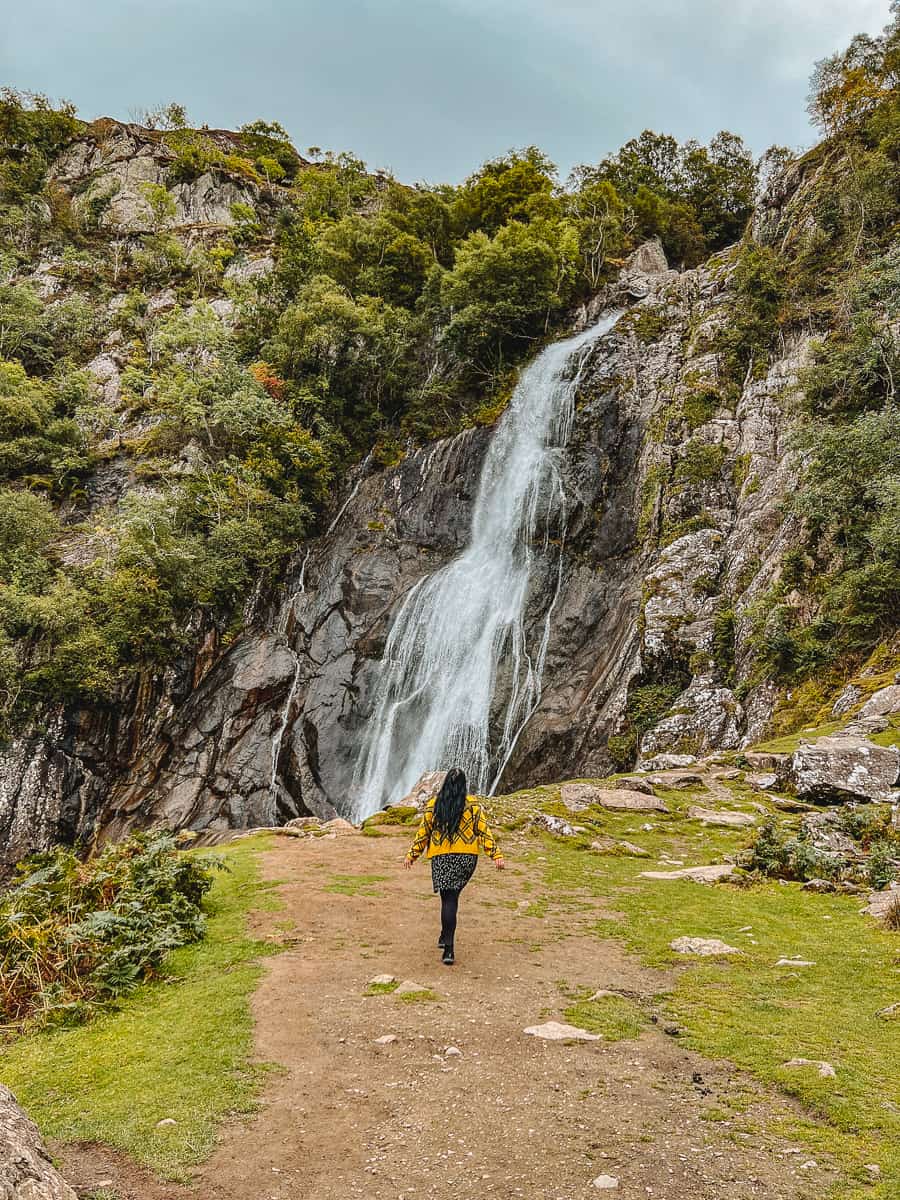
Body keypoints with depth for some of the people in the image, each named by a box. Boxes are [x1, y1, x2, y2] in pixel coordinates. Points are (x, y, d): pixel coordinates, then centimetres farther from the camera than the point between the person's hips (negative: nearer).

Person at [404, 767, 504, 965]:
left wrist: (412, 855, 13)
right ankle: (446, 937, 22)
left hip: (442, 858, -1)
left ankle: (448, 948, -7)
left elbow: (423, 832, 4)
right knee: (452, 896, 17)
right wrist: (496, 855, -2)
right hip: (467, 858, 1)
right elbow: (484, 831, -3)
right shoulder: (473, 805, -1)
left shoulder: (433, 804, 0)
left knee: (448, 899, 1)